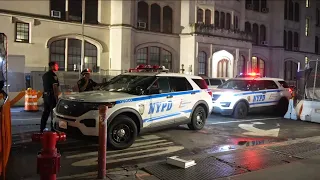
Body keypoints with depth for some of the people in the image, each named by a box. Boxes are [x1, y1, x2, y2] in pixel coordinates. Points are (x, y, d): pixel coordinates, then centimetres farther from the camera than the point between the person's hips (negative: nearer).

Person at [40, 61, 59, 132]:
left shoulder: (44, 75, 13)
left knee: (45, 112, 14)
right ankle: (53, 129, 3)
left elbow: (45, 86, 17)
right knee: (53, 113, -1)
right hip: (52, 96, -8)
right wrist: (56, 98, -17)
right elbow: (55, 87, -18)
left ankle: (42, 128, 18)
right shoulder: (53, 75, -14)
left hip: (45, 95, 9)